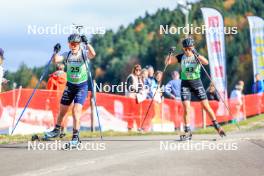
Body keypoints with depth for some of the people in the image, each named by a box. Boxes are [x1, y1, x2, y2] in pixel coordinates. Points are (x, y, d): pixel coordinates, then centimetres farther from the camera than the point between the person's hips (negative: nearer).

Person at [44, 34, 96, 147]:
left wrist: (87, 43, -33)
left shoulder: (84, 53, -8)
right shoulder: (67, 55, 2)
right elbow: (55, 60, -13)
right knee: (62, 110, 13)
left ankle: (76, 137, -11)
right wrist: (56, 51, -26)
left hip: (82, 86, -4)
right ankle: (56, 130, 36)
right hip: (69, 85, 4)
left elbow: (93, 54, -30)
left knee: (76, 111, -15)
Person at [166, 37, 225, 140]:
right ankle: (187, 132, -3)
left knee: (206, 106, -1)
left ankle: (217, 126, 12)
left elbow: (206, 62, -24)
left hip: (197, 83, 0)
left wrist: (196, 54, -35)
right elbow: (167, 62, -8)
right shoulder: (181, 57, -1)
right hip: (185, 84, 0)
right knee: (186, 108, -9)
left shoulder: (197, 56, -4)